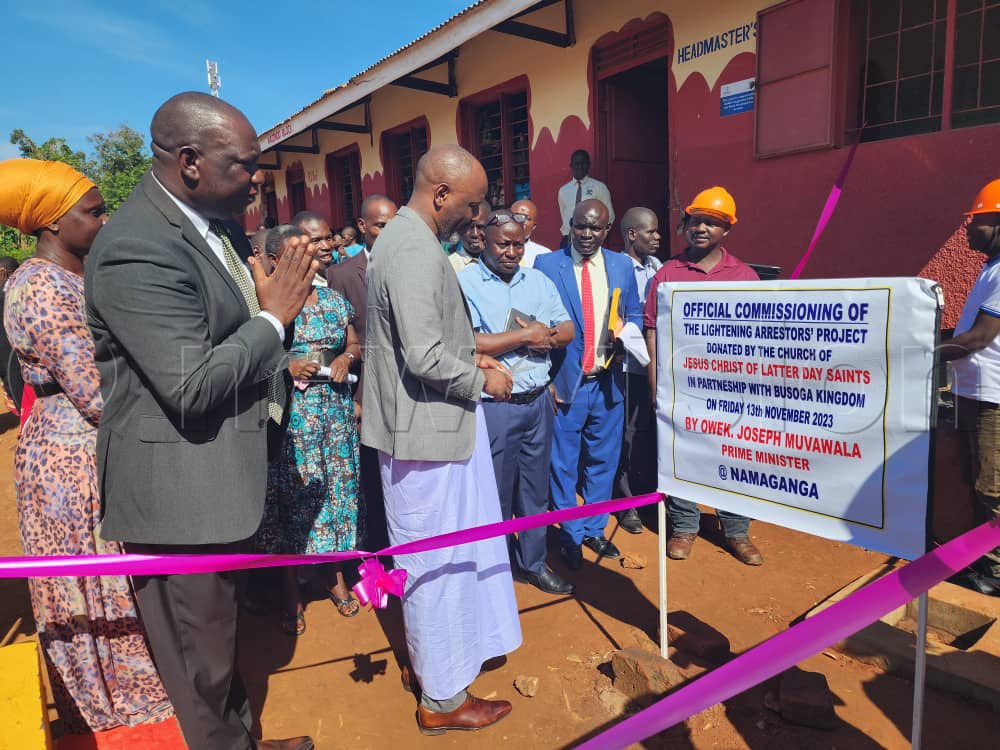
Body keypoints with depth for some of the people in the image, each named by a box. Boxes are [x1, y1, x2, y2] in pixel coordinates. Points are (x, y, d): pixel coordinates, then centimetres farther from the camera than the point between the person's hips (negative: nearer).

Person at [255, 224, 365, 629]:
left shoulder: (333, 300, 9)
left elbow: (354, 343, 17)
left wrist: (347, 358, -3)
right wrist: (285, 368, -17)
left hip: (335, 410, 4)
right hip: (287, 414, -4)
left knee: (336, 489, 10)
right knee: (290, 497, 3)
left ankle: (336, 577, 28)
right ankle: (290, 593, 19)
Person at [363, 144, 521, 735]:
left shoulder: (404, 236, 12)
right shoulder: (416, 251, -21)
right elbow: (426, 358, -27)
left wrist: (469, 353, 10)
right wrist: (482, 380, -12)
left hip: (424, 423, 10)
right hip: (428, 428, -10)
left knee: (439, 557, 23)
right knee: (440, 561, 4)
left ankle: (436, 653, 43)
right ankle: (443, 698, 23)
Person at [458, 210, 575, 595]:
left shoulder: (539, 281, 11)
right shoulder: (465, 282, -8)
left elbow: (568, 329, 10)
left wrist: (546, 337, -13)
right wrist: (525, 336, -13)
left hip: (538, 401, 6)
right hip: (494, 407, -5)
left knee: (535, 489, 17)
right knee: (496, 494, 8)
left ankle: (533, 563, 34)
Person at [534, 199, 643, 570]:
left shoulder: (622, 266, 8)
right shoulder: (546, 264, -3)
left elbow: (635, 313, 14)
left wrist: (624, 330, -10)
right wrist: (545, 378, -10)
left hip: (607, 380, 4)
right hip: (565, 380, -3)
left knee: (603, 460, 15)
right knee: (563, 464, 7)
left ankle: (594, 530, 33)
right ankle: (570, 536, 26)